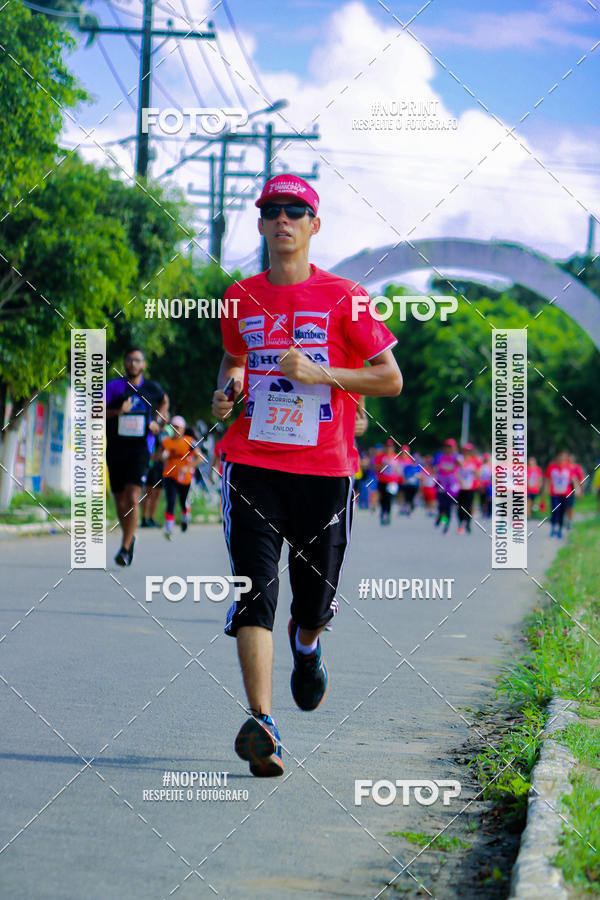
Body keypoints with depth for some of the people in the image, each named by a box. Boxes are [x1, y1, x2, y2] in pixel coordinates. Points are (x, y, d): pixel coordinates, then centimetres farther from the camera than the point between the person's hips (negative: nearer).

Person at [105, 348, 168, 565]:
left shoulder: (152, 388, 6)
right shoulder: (114, 386, 1)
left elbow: (164, 401, 29)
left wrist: (158, 421, 12)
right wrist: (117, 411, -24)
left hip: (140, 450, -1)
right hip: (115, 450, 1)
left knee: (133, 499, -18)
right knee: (120, 502, 10)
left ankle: (125, 549, -18)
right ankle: (129, 537, 36)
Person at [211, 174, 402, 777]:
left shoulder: (343, 298, 1)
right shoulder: (240, 299, 11)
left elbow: (390, 378, 0)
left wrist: (318, 373, -12)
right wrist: (226, 389, 6)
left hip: (325, 466, -1)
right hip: (252, 461, 1)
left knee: (316, 599, 8)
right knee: (254, 588, -14)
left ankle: (306, 642, 46)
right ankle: (260, 722, -19)